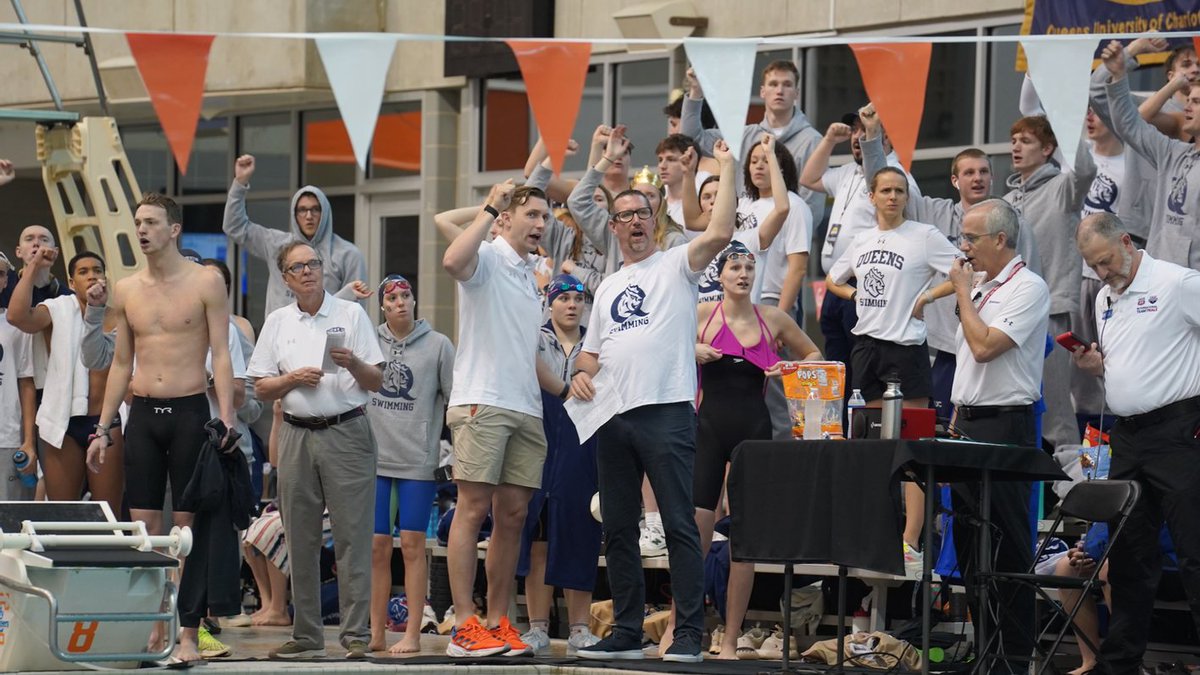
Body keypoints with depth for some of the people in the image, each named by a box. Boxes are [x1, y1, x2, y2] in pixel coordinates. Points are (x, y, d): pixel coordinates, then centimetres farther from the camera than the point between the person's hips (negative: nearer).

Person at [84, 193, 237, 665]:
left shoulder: (205, 284, -2)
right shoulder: (126, 290, 10)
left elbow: (221, 357, -4)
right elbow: (121, 363, 16)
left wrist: (226, 419, -14)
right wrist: (103, 428, 11)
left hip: (189, 413, -4)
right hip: (142, 414, 4)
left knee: (190, 526, -3)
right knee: (143, 528, 3)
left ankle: (188, 632, 0)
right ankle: (151, 628, 9)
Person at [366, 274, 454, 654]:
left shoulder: (438, 345, 1)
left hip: (419, 460, -2)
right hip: (374, 458, 2)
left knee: (412, 545, -2)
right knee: (377, 547, 4)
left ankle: (413, 634, 0)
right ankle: (376, 633, 9)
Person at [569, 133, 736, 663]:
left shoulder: (676, 266, 4)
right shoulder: (608, 287, 23)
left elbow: (720, 233, -14)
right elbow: (592, 350, 26)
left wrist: (727, 170, -11)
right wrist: (581, 374, 4)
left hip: (666, 411, -7)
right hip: (611, 416, 7)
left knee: (680, 525, -8)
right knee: (618, 529, 8)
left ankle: (688, 633, -9)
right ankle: (627, 633, 14)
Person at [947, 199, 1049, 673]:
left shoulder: (1027, 288, -11)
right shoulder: (979, 286, 17)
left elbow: (985, 346, -21)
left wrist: (962, 292, -9)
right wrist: (956, 419, 17)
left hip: (1005, 424, -9)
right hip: (968, 425, 9)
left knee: (1007, 544, -7)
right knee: (969, 541, 10)